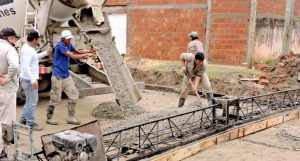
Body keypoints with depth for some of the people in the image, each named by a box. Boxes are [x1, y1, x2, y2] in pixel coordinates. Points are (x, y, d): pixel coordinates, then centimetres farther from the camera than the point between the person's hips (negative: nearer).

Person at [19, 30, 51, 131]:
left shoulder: (29, 48, 11)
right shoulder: (27, 50, -20)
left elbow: (34, 57, 31)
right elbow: (25, 66, -27)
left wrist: (46, 53, 30)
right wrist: (33, 80, -31)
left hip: (30, 79, 11)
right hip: (29, 80, -11)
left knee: (31, 100, 21)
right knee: (32, 102, -3)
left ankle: (23, 120, 30)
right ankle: (30, 124, 6)